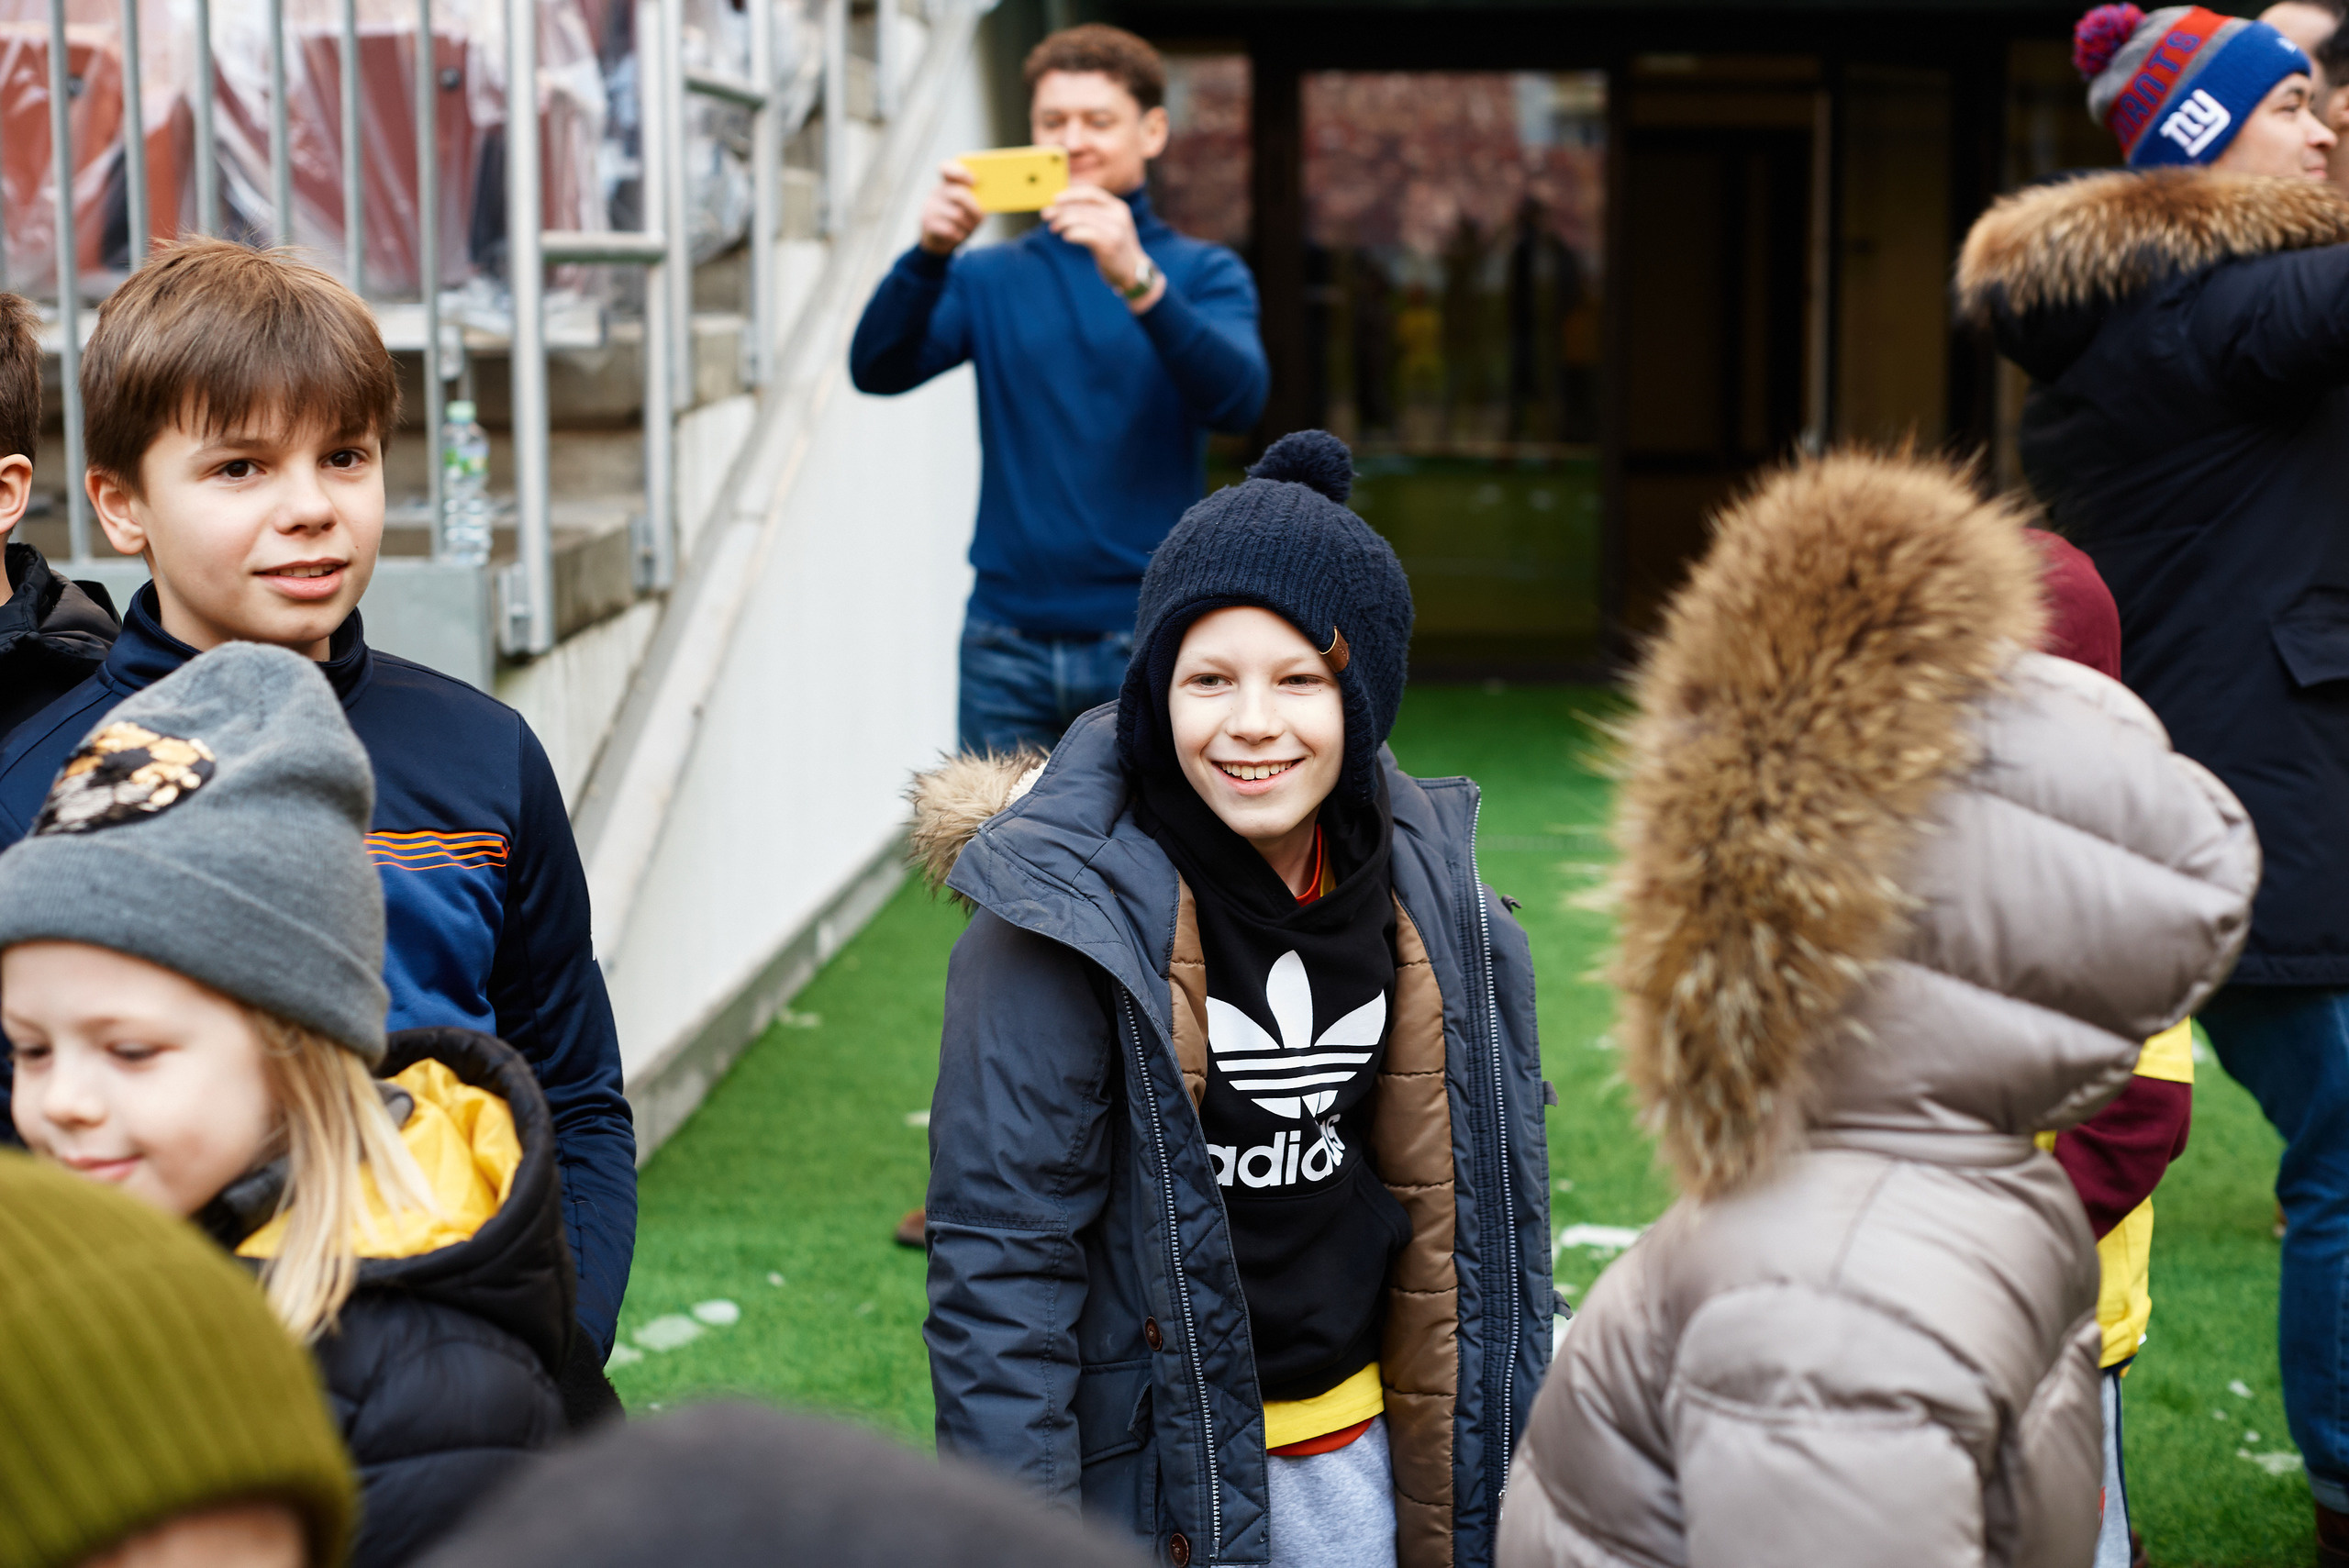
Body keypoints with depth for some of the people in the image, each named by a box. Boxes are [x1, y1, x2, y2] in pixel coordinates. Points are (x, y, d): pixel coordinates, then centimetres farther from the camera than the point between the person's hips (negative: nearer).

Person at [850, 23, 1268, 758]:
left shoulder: (1203, 273, 6)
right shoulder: (988, 277, 12)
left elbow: (1237, 398, -14)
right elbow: (877, 369, -5)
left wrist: (1138, 279, -29)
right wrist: (930, 256, -23)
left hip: (1146, 642, -2)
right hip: (1008, 647, 2)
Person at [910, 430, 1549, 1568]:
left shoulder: (1425, 886, -2)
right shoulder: (1074, 908, -18)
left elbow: (1477, 1180, 9)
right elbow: (1000, 1241, -16)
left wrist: (1503, 1452, 12)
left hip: (1355, 1448, 4)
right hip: (1140, 1462, -4)